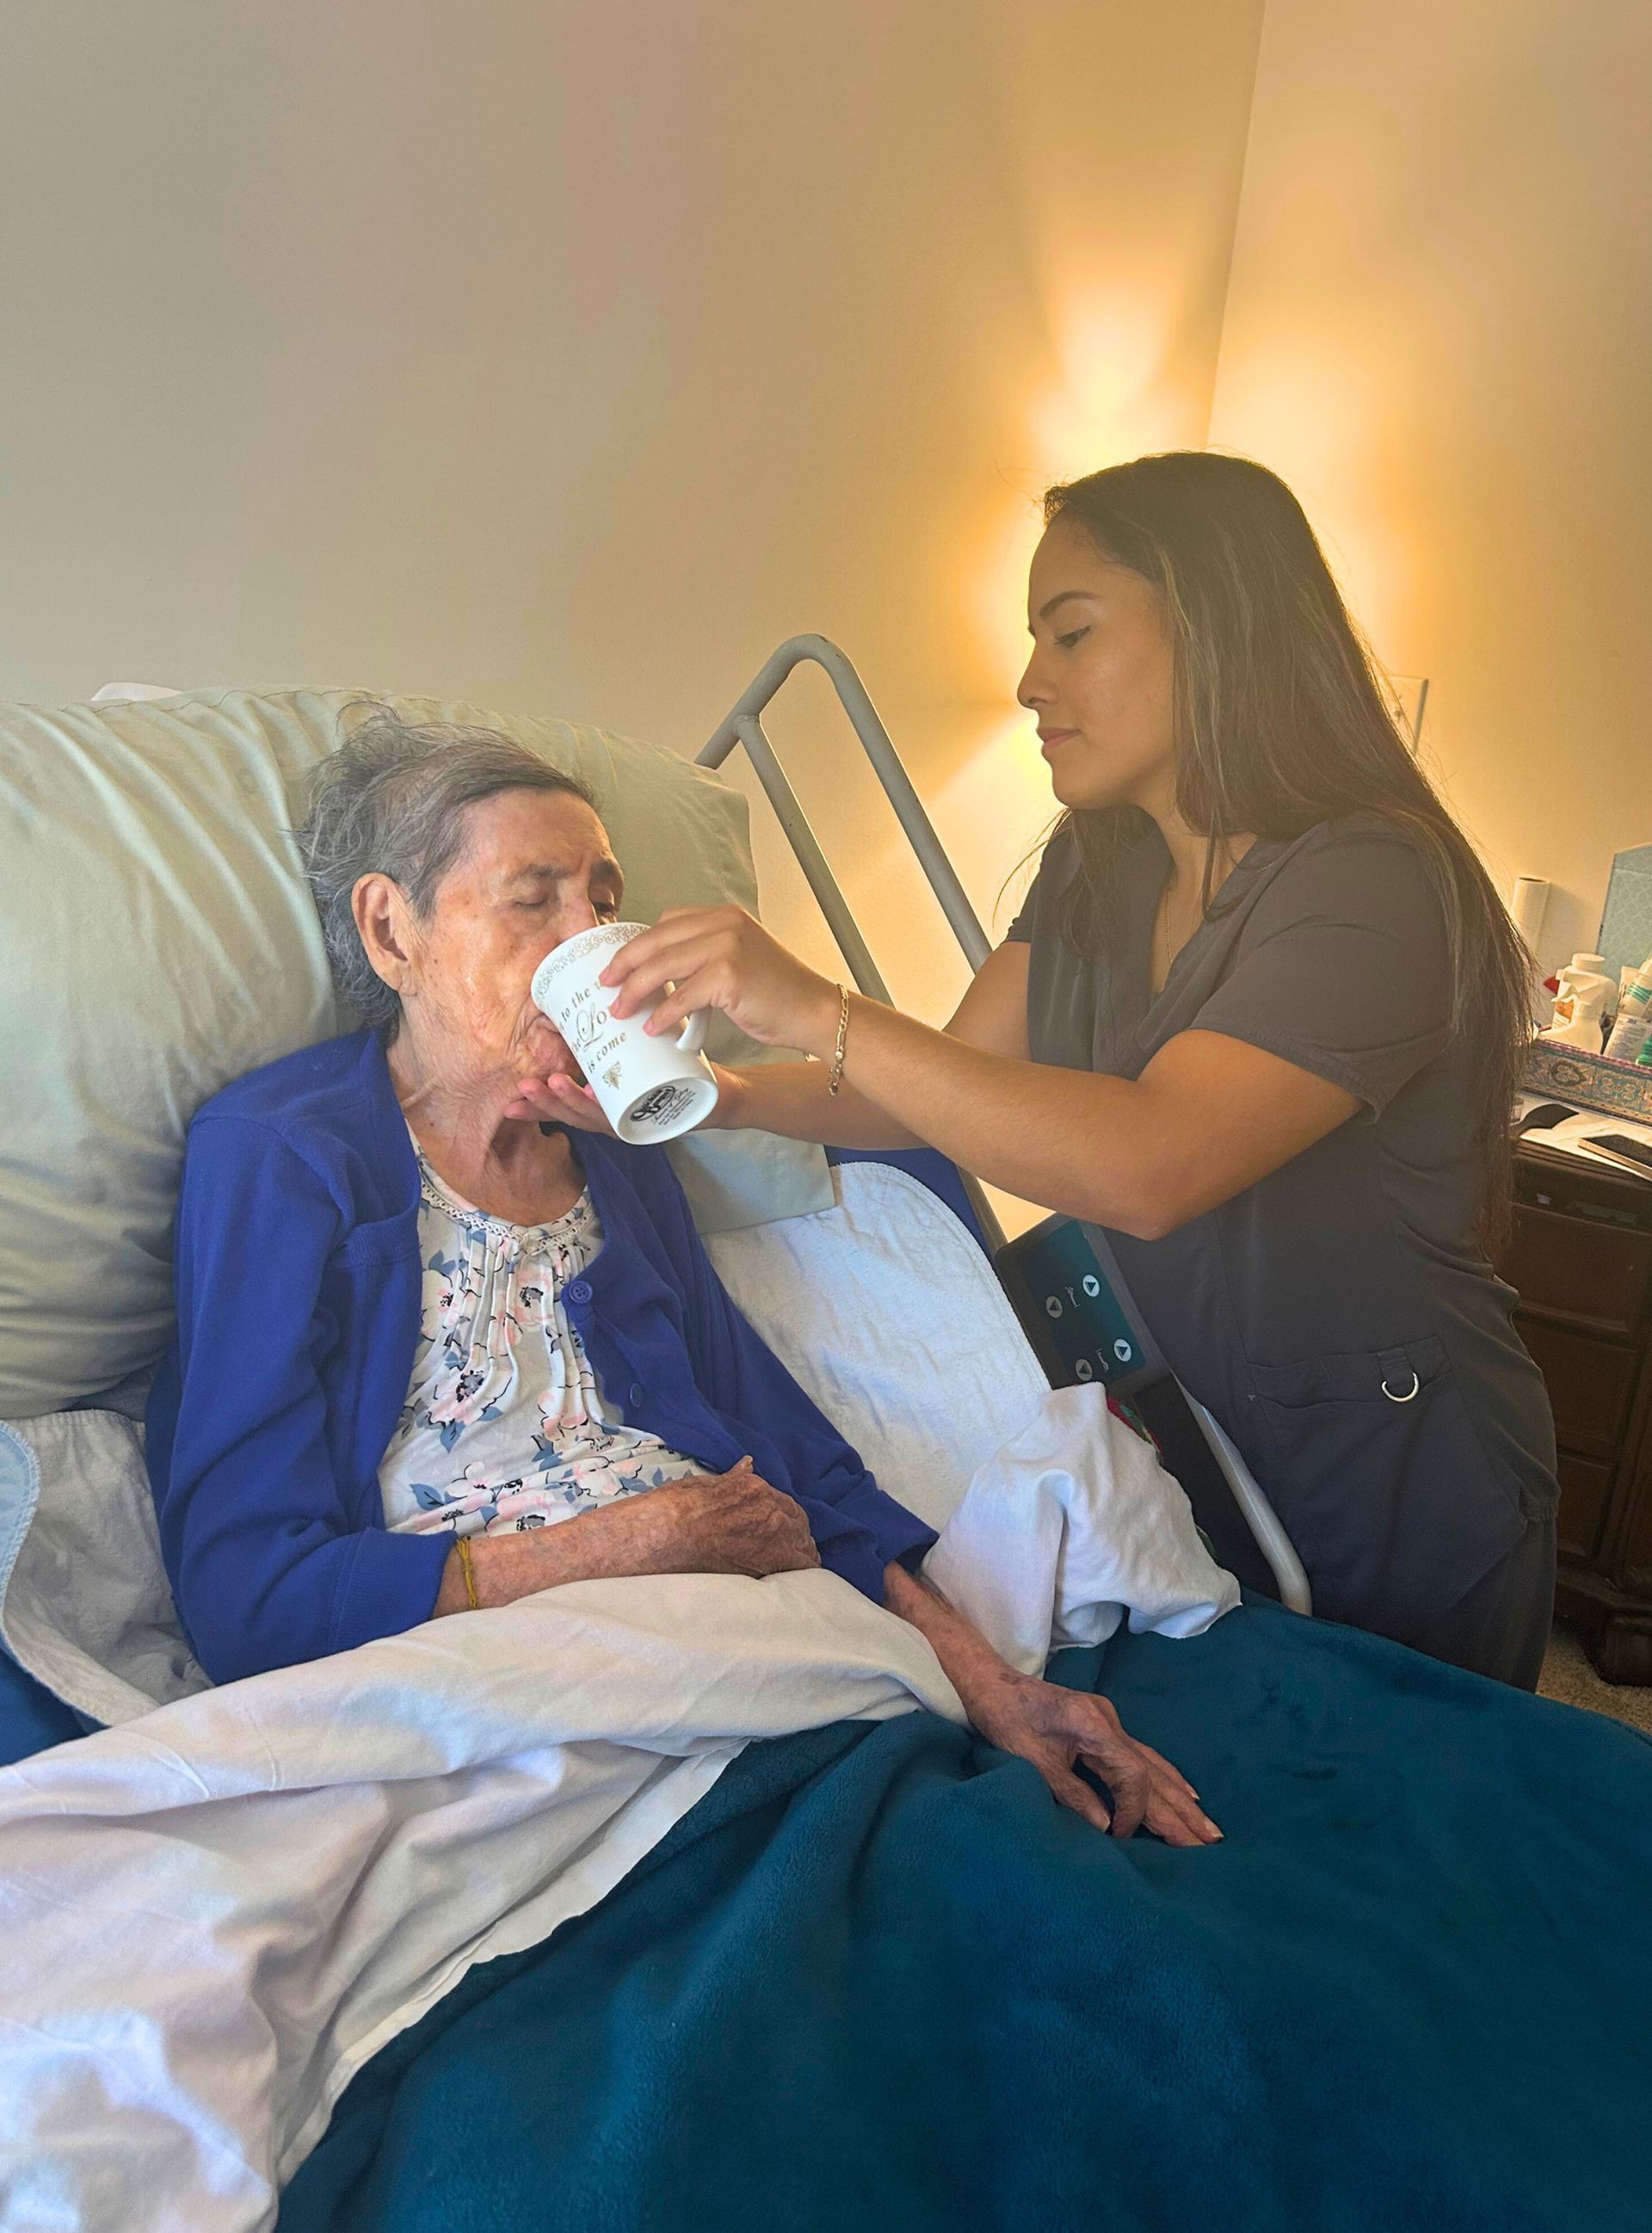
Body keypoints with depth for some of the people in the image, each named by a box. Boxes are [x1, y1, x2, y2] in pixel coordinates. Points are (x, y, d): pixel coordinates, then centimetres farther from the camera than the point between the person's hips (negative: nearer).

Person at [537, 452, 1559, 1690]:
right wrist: (729, 1098, -18)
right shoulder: (1098, 865, 0)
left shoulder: (1370, 888, -27)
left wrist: (818, 1010, -39)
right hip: (1193, 1438, 7)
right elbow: (964, 1083, -2)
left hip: (1395, 1493, -6)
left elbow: (1147, 1167, -40)